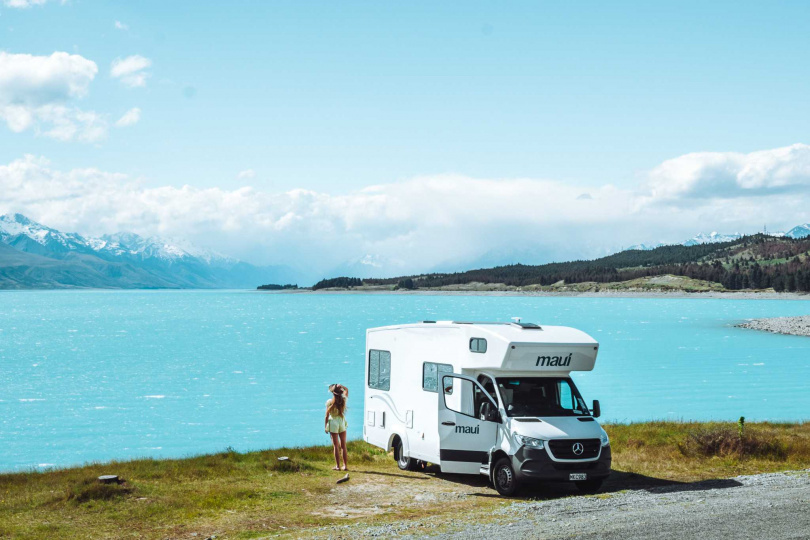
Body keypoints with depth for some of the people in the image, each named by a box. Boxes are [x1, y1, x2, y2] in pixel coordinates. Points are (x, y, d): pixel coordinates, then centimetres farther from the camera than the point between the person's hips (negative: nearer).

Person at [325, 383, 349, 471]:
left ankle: (337, 466, 2)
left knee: (336, 446, 1)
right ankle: (345, 465, 10)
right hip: (342, 422, 3)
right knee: (343, 445, 9)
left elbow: (327, 415, -9)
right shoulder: (343, 399, -2)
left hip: (333, 423, -3)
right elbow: (346, 390, 19)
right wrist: (341, 386, 3)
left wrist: (325, 426, -1)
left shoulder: (330, 402, -12)